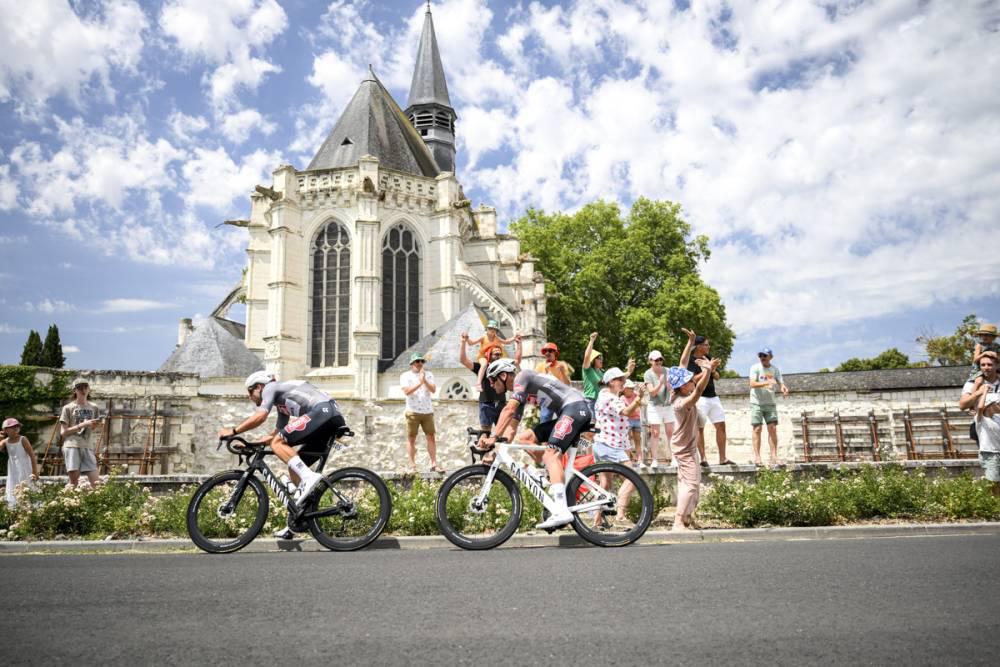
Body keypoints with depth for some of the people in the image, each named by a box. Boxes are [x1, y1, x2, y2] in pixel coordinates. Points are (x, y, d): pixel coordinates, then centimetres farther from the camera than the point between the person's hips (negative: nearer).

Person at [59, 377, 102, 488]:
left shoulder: (94, 408, 14)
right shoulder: (68, 408, 5)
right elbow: (63, 432, -1)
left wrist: (96, 425, -2)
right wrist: (82, 425, -11)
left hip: (88, 447, 3)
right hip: (72, 446, -3)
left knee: (96, 481, -6)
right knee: (74, 481, -7)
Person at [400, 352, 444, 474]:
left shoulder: (428, 374, 12)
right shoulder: (406, 376, 4)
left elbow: (433, 390, 0)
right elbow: (406, 391, -11)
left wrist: (425, 381, -14)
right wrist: (419, 383, -17)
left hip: (427, 411, 3)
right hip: (413, 412, -2)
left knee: (431, 437, 0)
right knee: (411, 438, -1)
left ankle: (434, 464, 2)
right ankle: (412, 466, 3)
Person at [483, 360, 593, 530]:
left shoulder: (522, 377, -6)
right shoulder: (520, 393, 21)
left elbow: (508, 410, -18)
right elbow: (512, 424, 19)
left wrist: (493, 437, -20)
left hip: (575, 406, -9)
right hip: (566, 413, 9)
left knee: (551, 455, -21)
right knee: (523, 438, 4)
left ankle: (562, 511, -32)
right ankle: (554, 474, 3)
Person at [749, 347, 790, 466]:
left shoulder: (775, 369, 6)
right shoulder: (755, 368, -6)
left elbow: (781, 383, 1)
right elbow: (752, 384, -19)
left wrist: (783, 388, -23)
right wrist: (767, 382, -33)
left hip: (770, 403, 4)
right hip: (756, 403, -3)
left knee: (773, 428, -2)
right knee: (757, 429, -6)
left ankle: (774, 457, 0)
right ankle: (757, 457, -4)